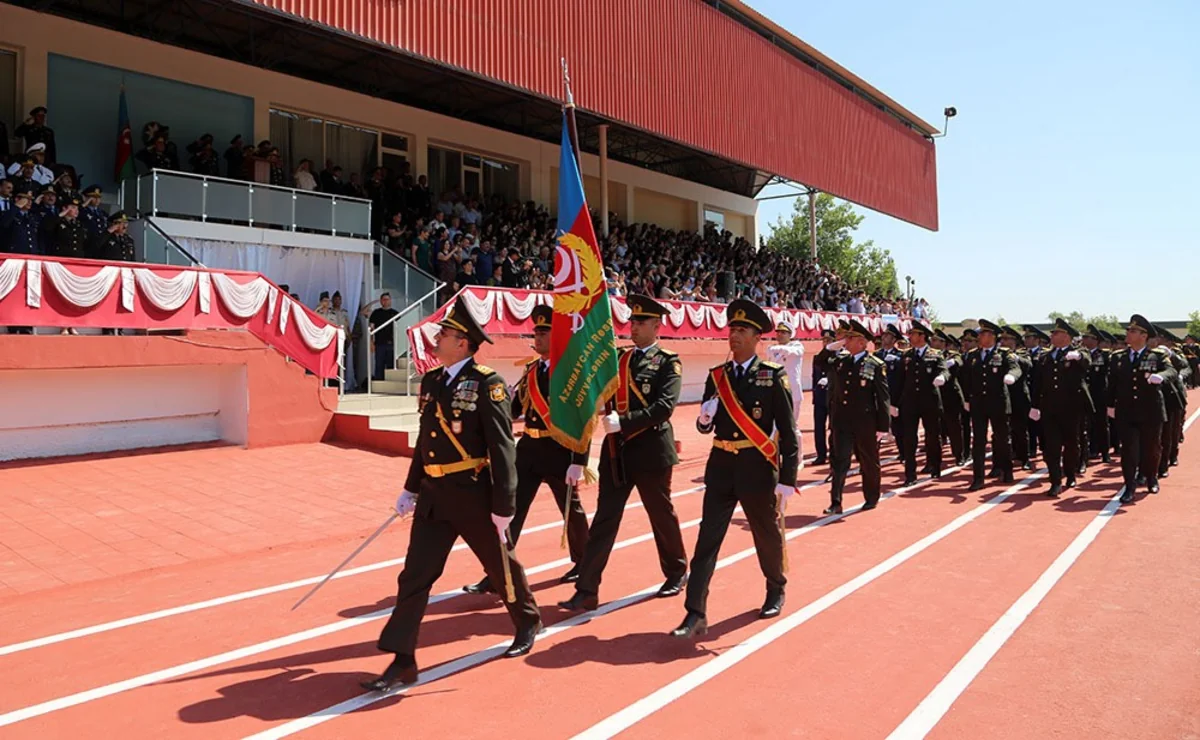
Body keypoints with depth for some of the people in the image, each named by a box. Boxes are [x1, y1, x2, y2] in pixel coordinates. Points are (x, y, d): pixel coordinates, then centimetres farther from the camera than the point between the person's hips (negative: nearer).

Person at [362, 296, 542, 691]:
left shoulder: (488, 384, -15)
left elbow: (502, 447, -17)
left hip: (474, 497, -6)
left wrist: (504, 506, -18)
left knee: (500, 565, 14)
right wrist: (411, 488, 19)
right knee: (414, 576, 4)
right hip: (433, 497, 6)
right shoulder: (431, 381, 7)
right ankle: (402, 660, 13)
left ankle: (528, 621, 40)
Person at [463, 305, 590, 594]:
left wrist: (578, 462, -21)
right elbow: (517, 408, 16)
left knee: (571, 510, 13)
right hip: (528, 448, 6)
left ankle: (584, 563, 36)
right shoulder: (531, 368, 9)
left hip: (559, 451, -6)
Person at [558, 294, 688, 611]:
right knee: (604, 519, 2)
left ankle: (677, 572, 35)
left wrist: (624, 421, -26)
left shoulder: (668, 362, -4)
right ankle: (587, 591, 3)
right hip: (616, 450, 4)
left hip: (651, 451, -4)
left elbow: (665, 406, -18)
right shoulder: (617, 358, 12)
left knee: (662, 514, 12)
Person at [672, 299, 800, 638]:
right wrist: (704, 418, -14)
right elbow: (706, 426, 10)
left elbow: (788, 430, -8)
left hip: (758, 466, -3)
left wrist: (787, 478, -12)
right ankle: (696, 614, 1)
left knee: (768, 533, 14)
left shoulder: (774, 376, -7)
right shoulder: (716, 375, 5)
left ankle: (776, 591, 41)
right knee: (708, 537, -1)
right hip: (721, 466, 3)